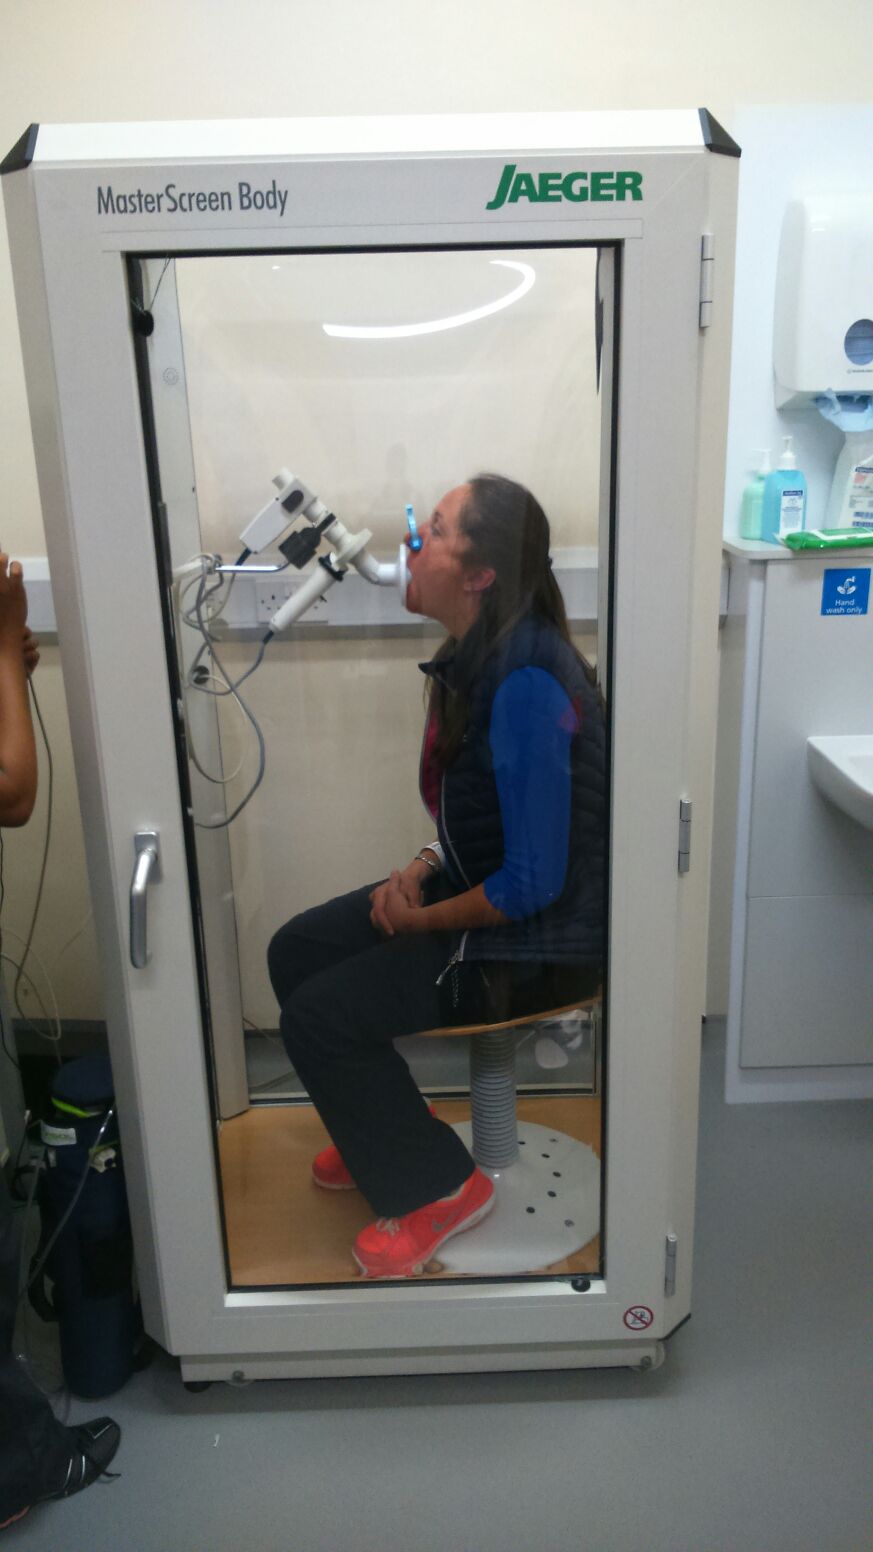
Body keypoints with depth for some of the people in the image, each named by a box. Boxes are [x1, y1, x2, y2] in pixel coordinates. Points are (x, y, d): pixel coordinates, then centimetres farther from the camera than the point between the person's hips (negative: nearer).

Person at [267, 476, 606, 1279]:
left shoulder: (527, 685, -27)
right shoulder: (476, 656, 2)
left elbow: (533, 881, -27)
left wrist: (423, 920, -12)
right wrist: (420, 870, -2)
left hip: (539, 939, -9)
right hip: (477, 887, 9)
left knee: (316, 1016, -11)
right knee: (296, 952, 9)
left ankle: (436, 1186, 9)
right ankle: (388, 1127, 27)